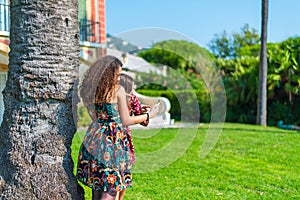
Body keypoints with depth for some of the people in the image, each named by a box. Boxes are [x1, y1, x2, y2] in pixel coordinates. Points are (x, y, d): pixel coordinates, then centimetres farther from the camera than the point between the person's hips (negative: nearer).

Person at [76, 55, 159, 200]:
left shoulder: (91, 89, 6)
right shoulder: (118, 90, -10)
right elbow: (126, 121, -8)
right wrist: (149, 115, 5)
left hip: (95, 137, 6)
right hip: (113, 139, -6)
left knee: (97, 187, 14)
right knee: (111, 188, 2)